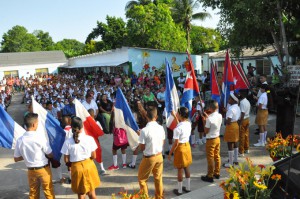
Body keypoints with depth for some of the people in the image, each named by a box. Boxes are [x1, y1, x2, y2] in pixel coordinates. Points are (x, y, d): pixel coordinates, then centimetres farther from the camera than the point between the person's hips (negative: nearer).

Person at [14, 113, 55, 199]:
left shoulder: (20, 140, -10)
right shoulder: (40, 136, -21)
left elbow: (16, 159, 2)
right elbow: (50, 155, -12)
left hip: (31, 170, 4)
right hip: (44, 169, -4)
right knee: (48, 192, 12)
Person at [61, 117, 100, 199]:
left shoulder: (68, 142, -13)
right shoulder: (90, 139, -12)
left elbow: (66, 160, -6)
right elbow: (93, 156, -4)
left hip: (77, 168, 0)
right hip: (89, 166, 1)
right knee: (91, 192, 21)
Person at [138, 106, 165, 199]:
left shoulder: (144, 130, -22)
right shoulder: (161, 128, -6)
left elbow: (142, 148, -14)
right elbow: (163, 143, 5)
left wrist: (140, 141, 3)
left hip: (149, 158, -5)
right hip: (159, 156, 5)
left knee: (142, 178, 16)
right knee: (158, 178, 22)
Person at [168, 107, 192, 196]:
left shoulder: (177, 129, -25)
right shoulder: (189, 124, -4)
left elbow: (176, 143, -21)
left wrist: (170, 153, -9)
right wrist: (174, 116, 21)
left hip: (180, 148, -7)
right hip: (187, 146, 7)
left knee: (180, 170, 7)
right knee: (187, 168, 19)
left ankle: (179, 190, 21)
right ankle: (188, 188, 33)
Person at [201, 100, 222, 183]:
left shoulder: (209, 119, -25)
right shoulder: (220, 116, -3)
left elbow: (206, 131, -17)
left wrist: (204, 121, -10)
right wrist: (207, 117, 9)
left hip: (210, 140, -7)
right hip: (217, 138, 7)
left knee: (210, 158, 3)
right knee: (217, 156, 18)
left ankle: (210, 176, 13)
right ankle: (217, 173, 31)